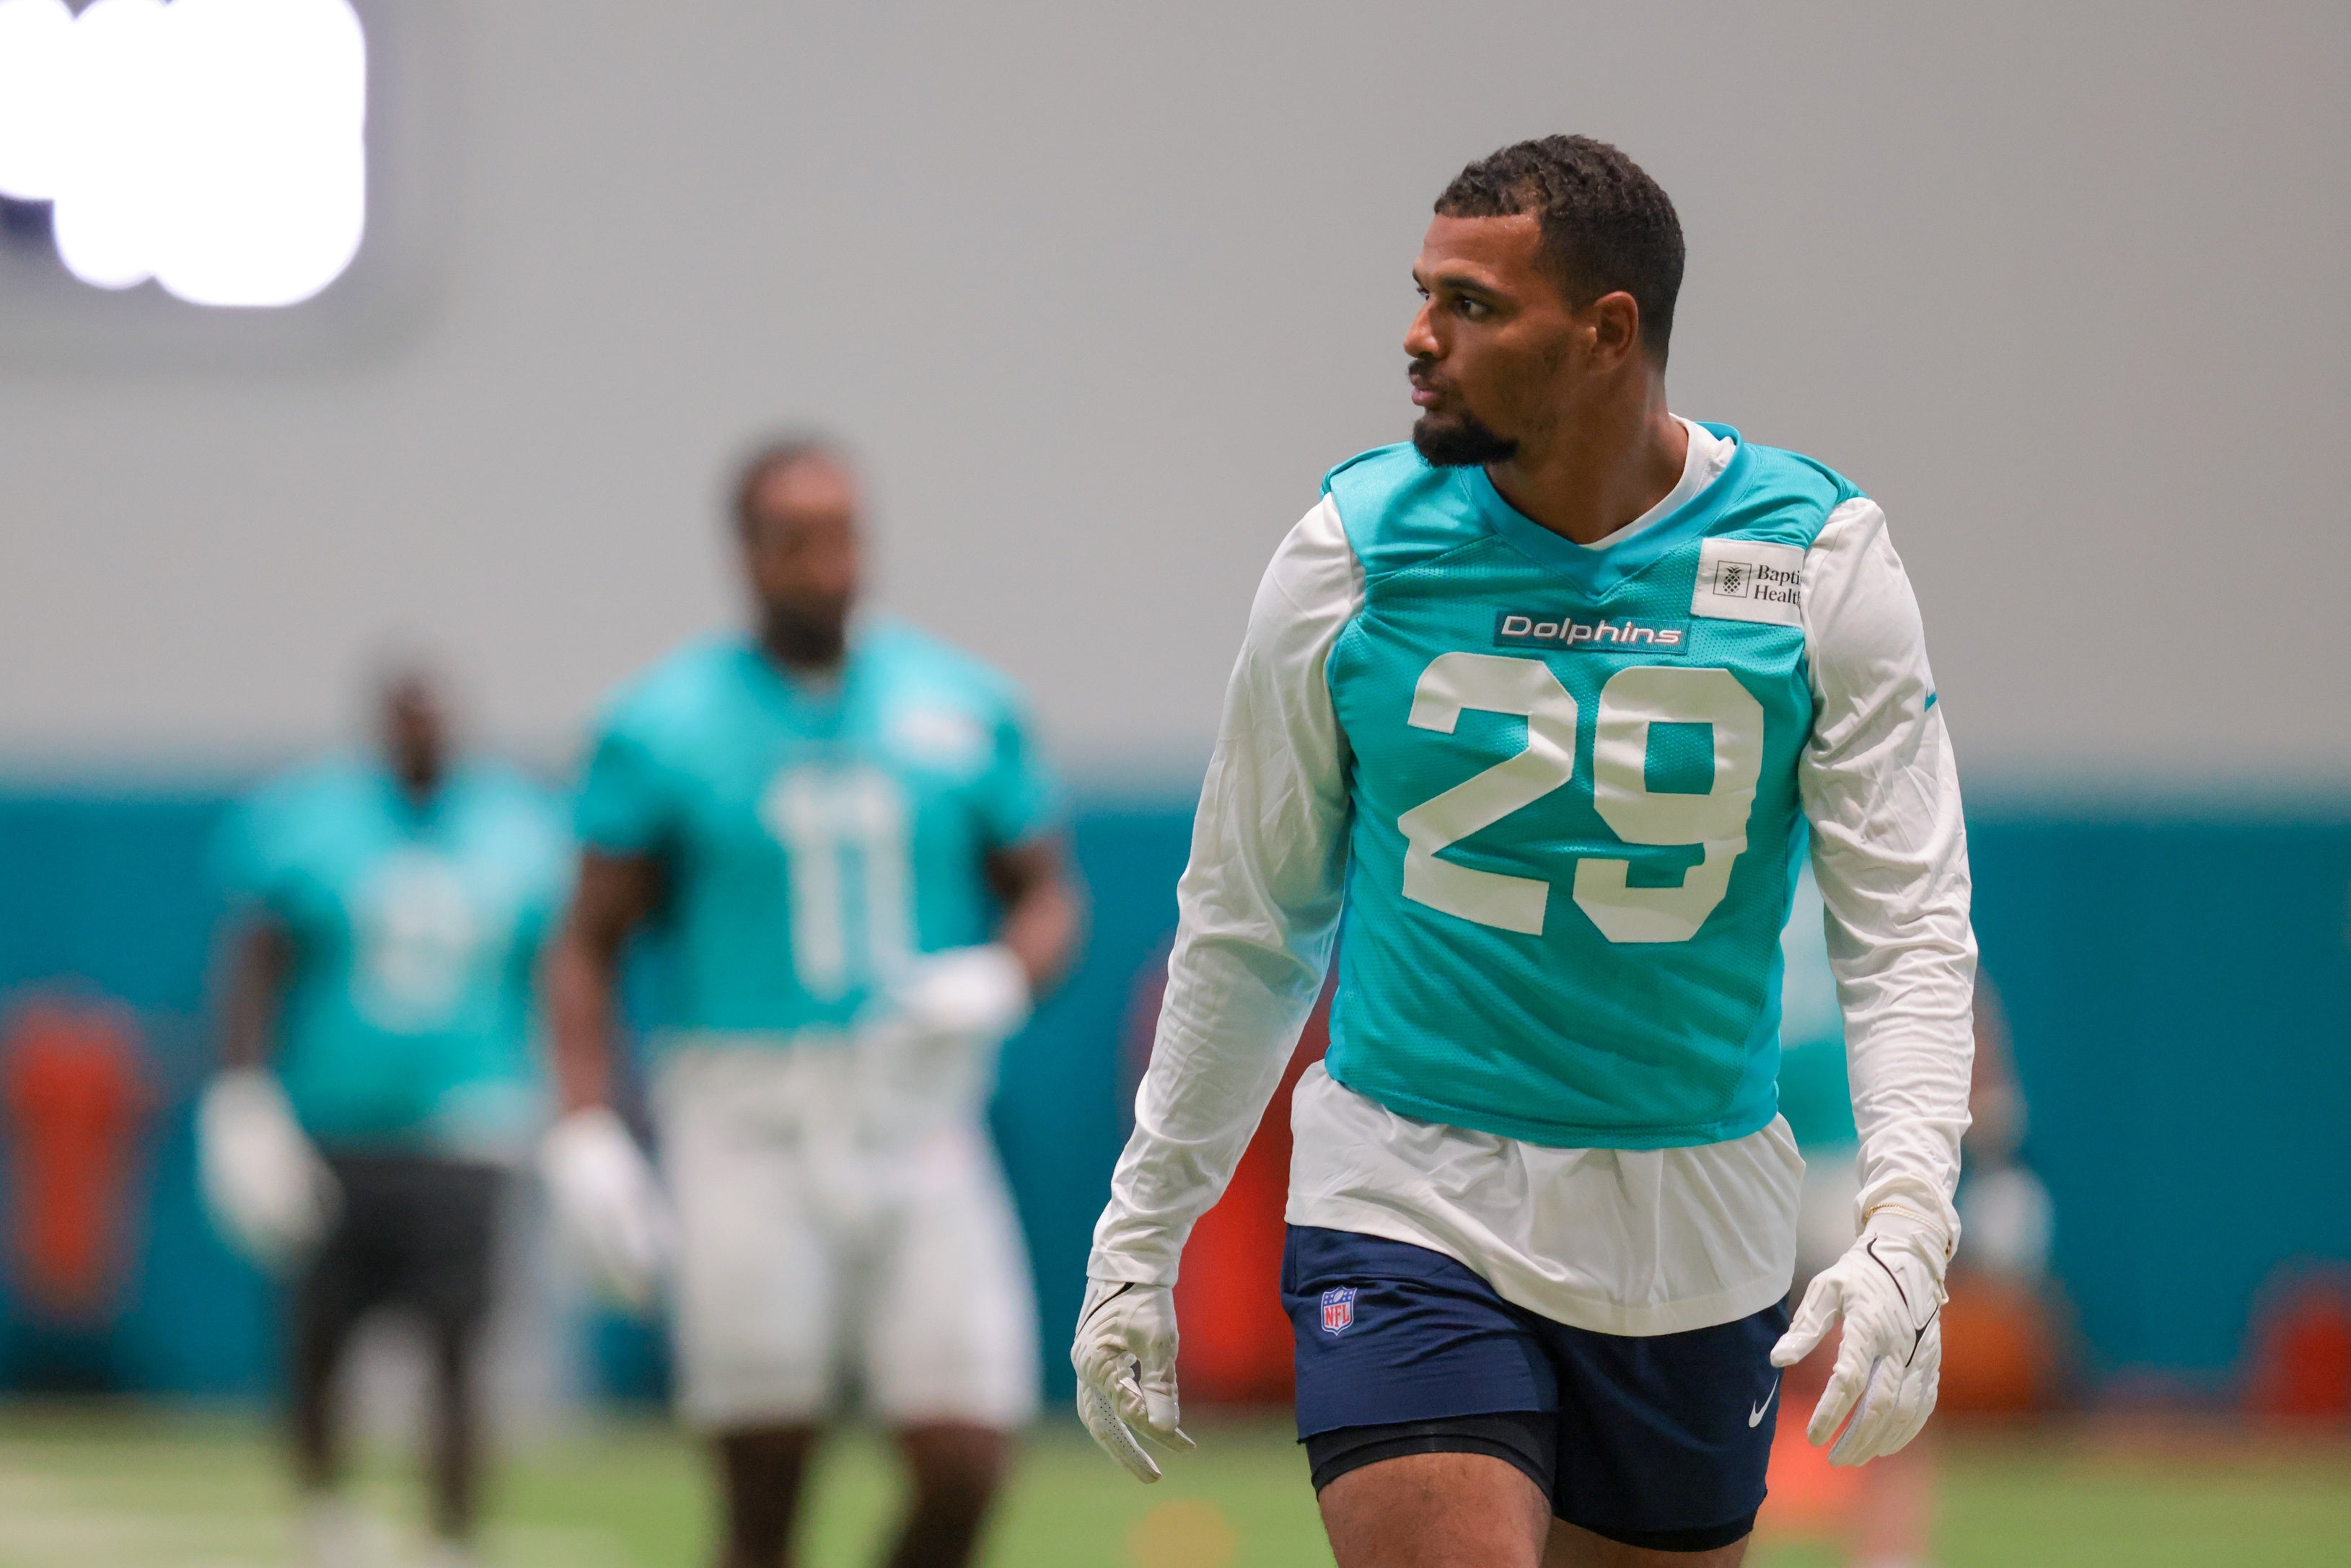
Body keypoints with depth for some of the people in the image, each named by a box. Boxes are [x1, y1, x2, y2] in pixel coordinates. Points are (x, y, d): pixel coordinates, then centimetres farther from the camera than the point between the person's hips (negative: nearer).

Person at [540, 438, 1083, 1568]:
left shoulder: (965, 709, 7)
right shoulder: (663, 725, 1)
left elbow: (1047, 897, 14)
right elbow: (591, 940, 3)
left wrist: (999, 980, -8)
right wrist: (584, 1129, -9)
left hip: (918, 1123, 2)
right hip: (746, 1125, -2)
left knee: (965, 1470, -9)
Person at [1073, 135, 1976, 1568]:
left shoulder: (1817, 560, -5)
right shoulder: (1355, 551, -4)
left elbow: (1910, 929, -4)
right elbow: (1246, 917, 8)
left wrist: (1907, 1229, -19)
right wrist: (1140, 1240, 10)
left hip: (1696, 1241, 1)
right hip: (1405, 1208, -1)